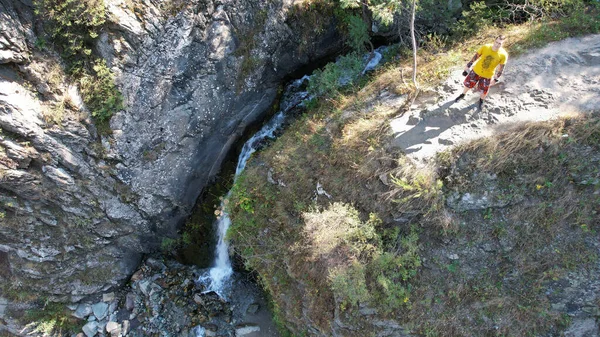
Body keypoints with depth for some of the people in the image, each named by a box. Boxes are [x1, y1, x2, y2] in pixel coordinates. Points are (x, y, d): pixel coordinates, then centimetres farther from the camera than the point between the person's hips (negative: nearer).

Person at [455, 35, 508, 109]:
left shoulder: (503, 55, -24)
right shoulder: (485, 47, -23)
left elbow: (500, 68, -10)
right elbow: (476, 56, -7)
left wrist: (495, 79, -4)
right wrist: (468, 65, -2)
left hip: (487, 75, -1)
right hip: (476, 70, 1)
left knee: (484, 91, 16)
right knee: (468, 84, 19)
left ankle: (481, 100, 49)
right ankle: (463, 95, 50)